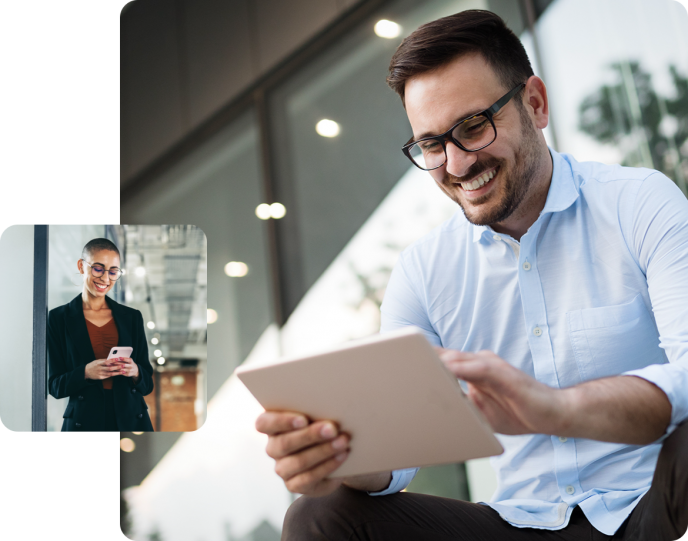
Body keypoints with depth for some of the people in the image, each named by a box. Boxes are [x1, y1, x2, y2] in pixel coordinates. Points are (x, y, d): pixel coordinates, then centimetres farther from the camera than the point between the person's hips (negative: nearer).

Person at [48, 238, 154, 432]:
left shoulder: (132, 317, 7)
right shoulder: (58, 318, 1)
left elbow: (147, 385, 7)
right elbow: (55, 386, -2)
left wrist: (135, 372, -14)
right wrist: (86, 373, -19)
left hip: (131, 421, 2)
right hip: (84, 422, -2)